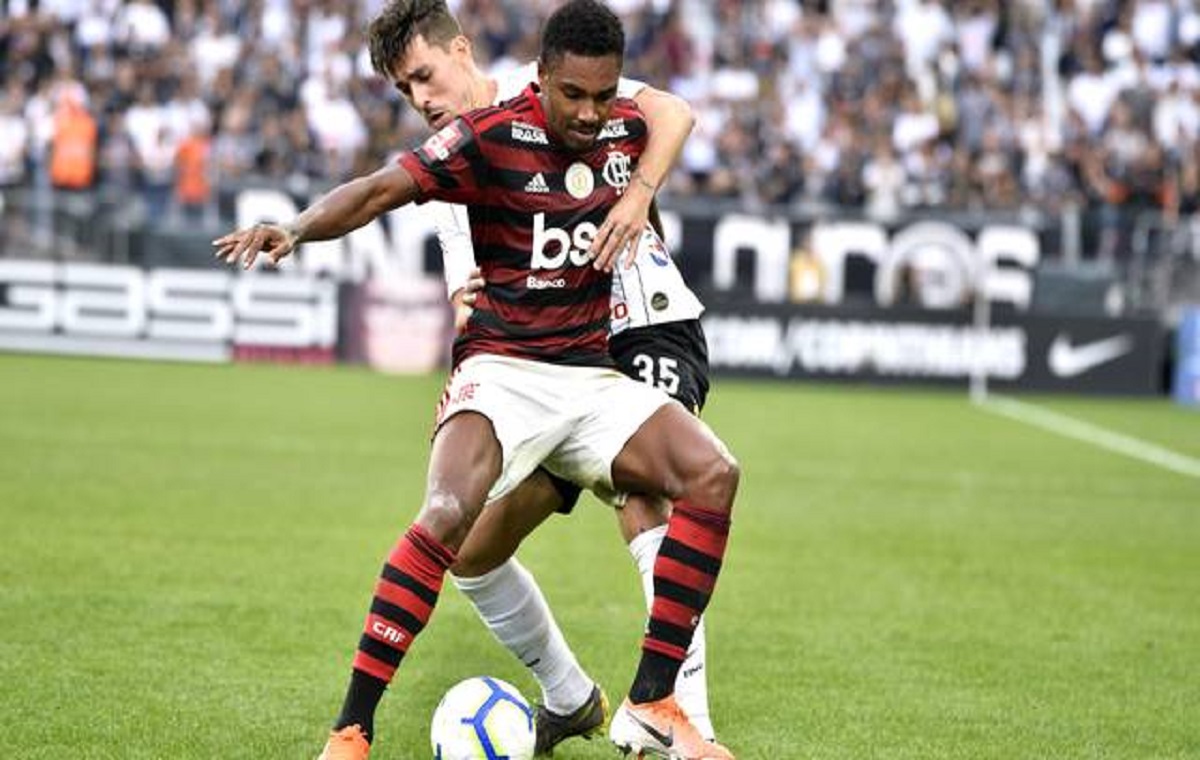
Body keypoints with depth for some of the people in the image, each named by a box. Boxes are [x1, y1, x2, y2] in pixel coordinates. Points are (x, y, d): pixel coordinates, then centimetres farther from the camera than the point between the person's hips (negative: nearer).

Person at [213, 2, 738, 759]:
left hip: (592, 377, 5)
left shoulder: (629, 131, 4)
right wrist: (296, 229, -37)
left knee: (714, 473, -17)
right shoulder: (491, 137, -12)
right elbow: (384, 189, -21)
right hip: (501, 370, -5)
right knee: (449, 513, -32)